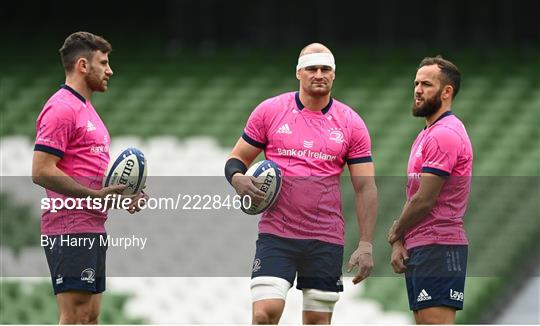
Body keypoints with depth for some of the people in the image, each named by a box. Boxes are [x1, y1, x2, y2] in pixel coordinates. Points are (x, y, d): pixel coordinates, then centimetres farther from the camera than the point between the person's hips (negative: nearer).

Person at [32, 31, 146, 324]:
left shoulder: (85, 108, 21)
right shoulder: (62, 108, -12)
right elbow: (41, 171, -19)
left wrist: (118, 195, 13)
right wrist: (95, 195, -21)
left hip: (92, 229, 10)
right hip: (71, 231, -10)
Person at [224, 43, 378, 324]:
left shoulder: (351, 124, 4)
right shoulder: (269, 111, 3)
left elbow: (365, 187, 3)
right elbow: (237, 159, 10)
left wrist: (365, 245, -6)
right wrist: (238, 179, -15)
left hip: (326, 240, 1)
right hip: (276, 234, -1)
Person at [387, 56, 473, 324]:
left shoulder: (444, 135, -14)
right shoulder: (426, 135, 20)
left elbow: (424, 201, -16)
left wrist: (395, 234, 0)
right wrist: (399, 242, 6)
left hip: (438, 248, -11)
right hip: (417, 248, 11)